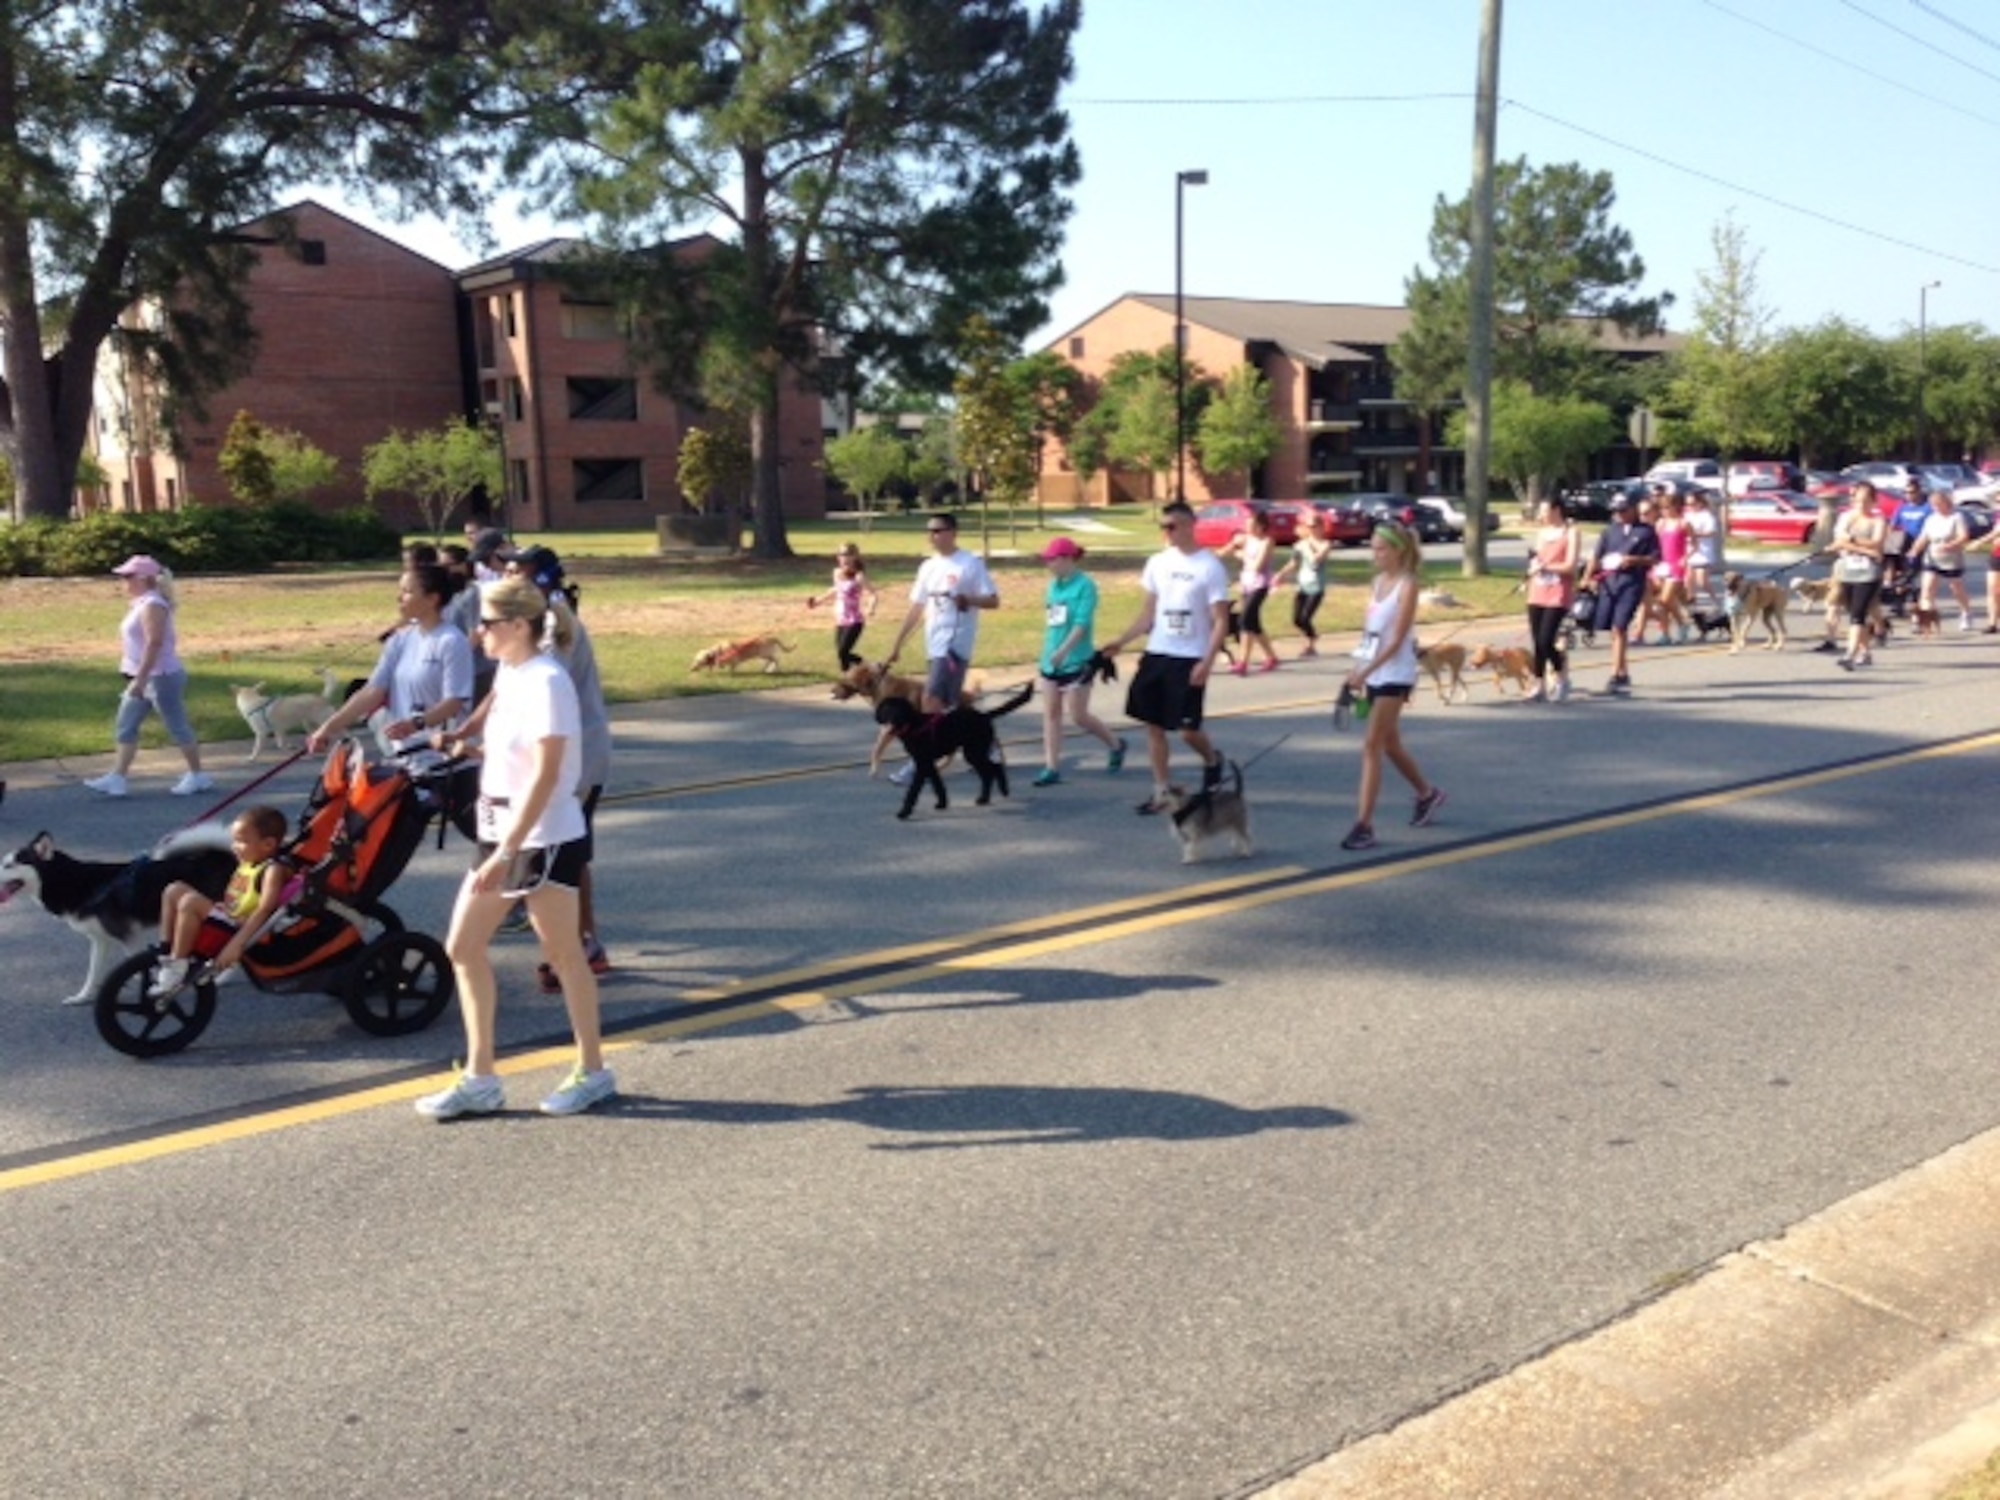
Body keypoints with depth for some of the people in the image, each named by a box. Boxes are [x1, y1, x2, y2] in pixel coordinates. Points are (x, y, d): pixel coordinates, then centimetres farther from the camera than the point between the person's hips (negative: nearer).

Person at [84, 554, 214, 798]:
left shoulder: (152, 605, -18)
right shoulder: (142, 604, 13)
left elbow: (154, 643, -25)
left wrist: (140, 679, -27)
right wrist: (138, 679, 22)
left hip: (161, 677, -10)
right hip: (146, 678, 11)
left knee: (177, 727, 0)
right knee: (124, 728, 8)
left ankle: (198, 776, 10)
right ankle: (118, 778, 9)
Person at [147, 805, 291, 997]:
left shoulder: (272, 870, -12)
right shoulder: (246, 866, 16)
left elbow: (265, 910, -24)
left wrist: (236, 945, -32)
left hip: (238, 932, -10)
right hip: (226, 921, 10)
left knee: (190, 902, -26)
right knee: (175, 890, 8)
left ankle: (177, 968, -19)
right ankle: (166, 953, 5)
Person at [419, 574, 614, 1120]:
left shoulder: (546, 682, -19)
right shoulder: (508, 672, 7)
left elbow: (545, 775, -24)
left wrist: (506, 853, -27)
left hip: (545, 837, -9)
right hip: (501, 830, 9)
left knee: (564, 952, 3)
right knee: (463, 946, 8)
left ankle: (592, 1071, 19)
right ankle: (479, 1079, 17)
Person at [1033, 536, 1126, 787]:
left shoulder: (1085, 585, -14)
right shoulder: (1054, 584, 9)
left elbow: (1082, 624, -22)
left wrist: (1063, 651, -31)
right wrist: (1048, 652, 16)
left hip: (1077, 662, -7)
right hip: (1051, 660, 7)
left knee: (1079, 716, 0)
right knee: (1050, 714, 4)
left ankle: (1116, 745, 24)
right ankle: (1052, 768, 8)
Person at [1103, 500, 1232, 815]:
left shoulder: (1210, 567, -9)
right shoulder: (1158, 562, 7)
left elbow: (1221, 622, -10)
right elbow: (1148, 615, 12)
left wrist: (1207, 662, -21)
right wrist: (1122, 642, -2)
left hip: (1190, 659, -6)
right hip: (1156, 654, 6)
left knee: (1188, 729, -4)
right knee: (1153, 724, 5)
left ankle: (1212, 759, 29)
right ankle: (1162, 792, 15)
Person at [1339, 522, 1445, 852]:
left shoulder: (1407, 585, -12)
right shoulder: (1377, 582, 10)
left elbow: (1397, 640, -18)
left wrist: (1365, 672, -24)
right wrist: (1358, 671, 9)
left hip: (1395, 675, -8)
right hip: (1374, 674, 8)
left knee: (1372, 745, -11)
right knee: (1390, 745, 17)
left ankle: (1364, 825, -9)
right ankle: (1428, 793, 39)